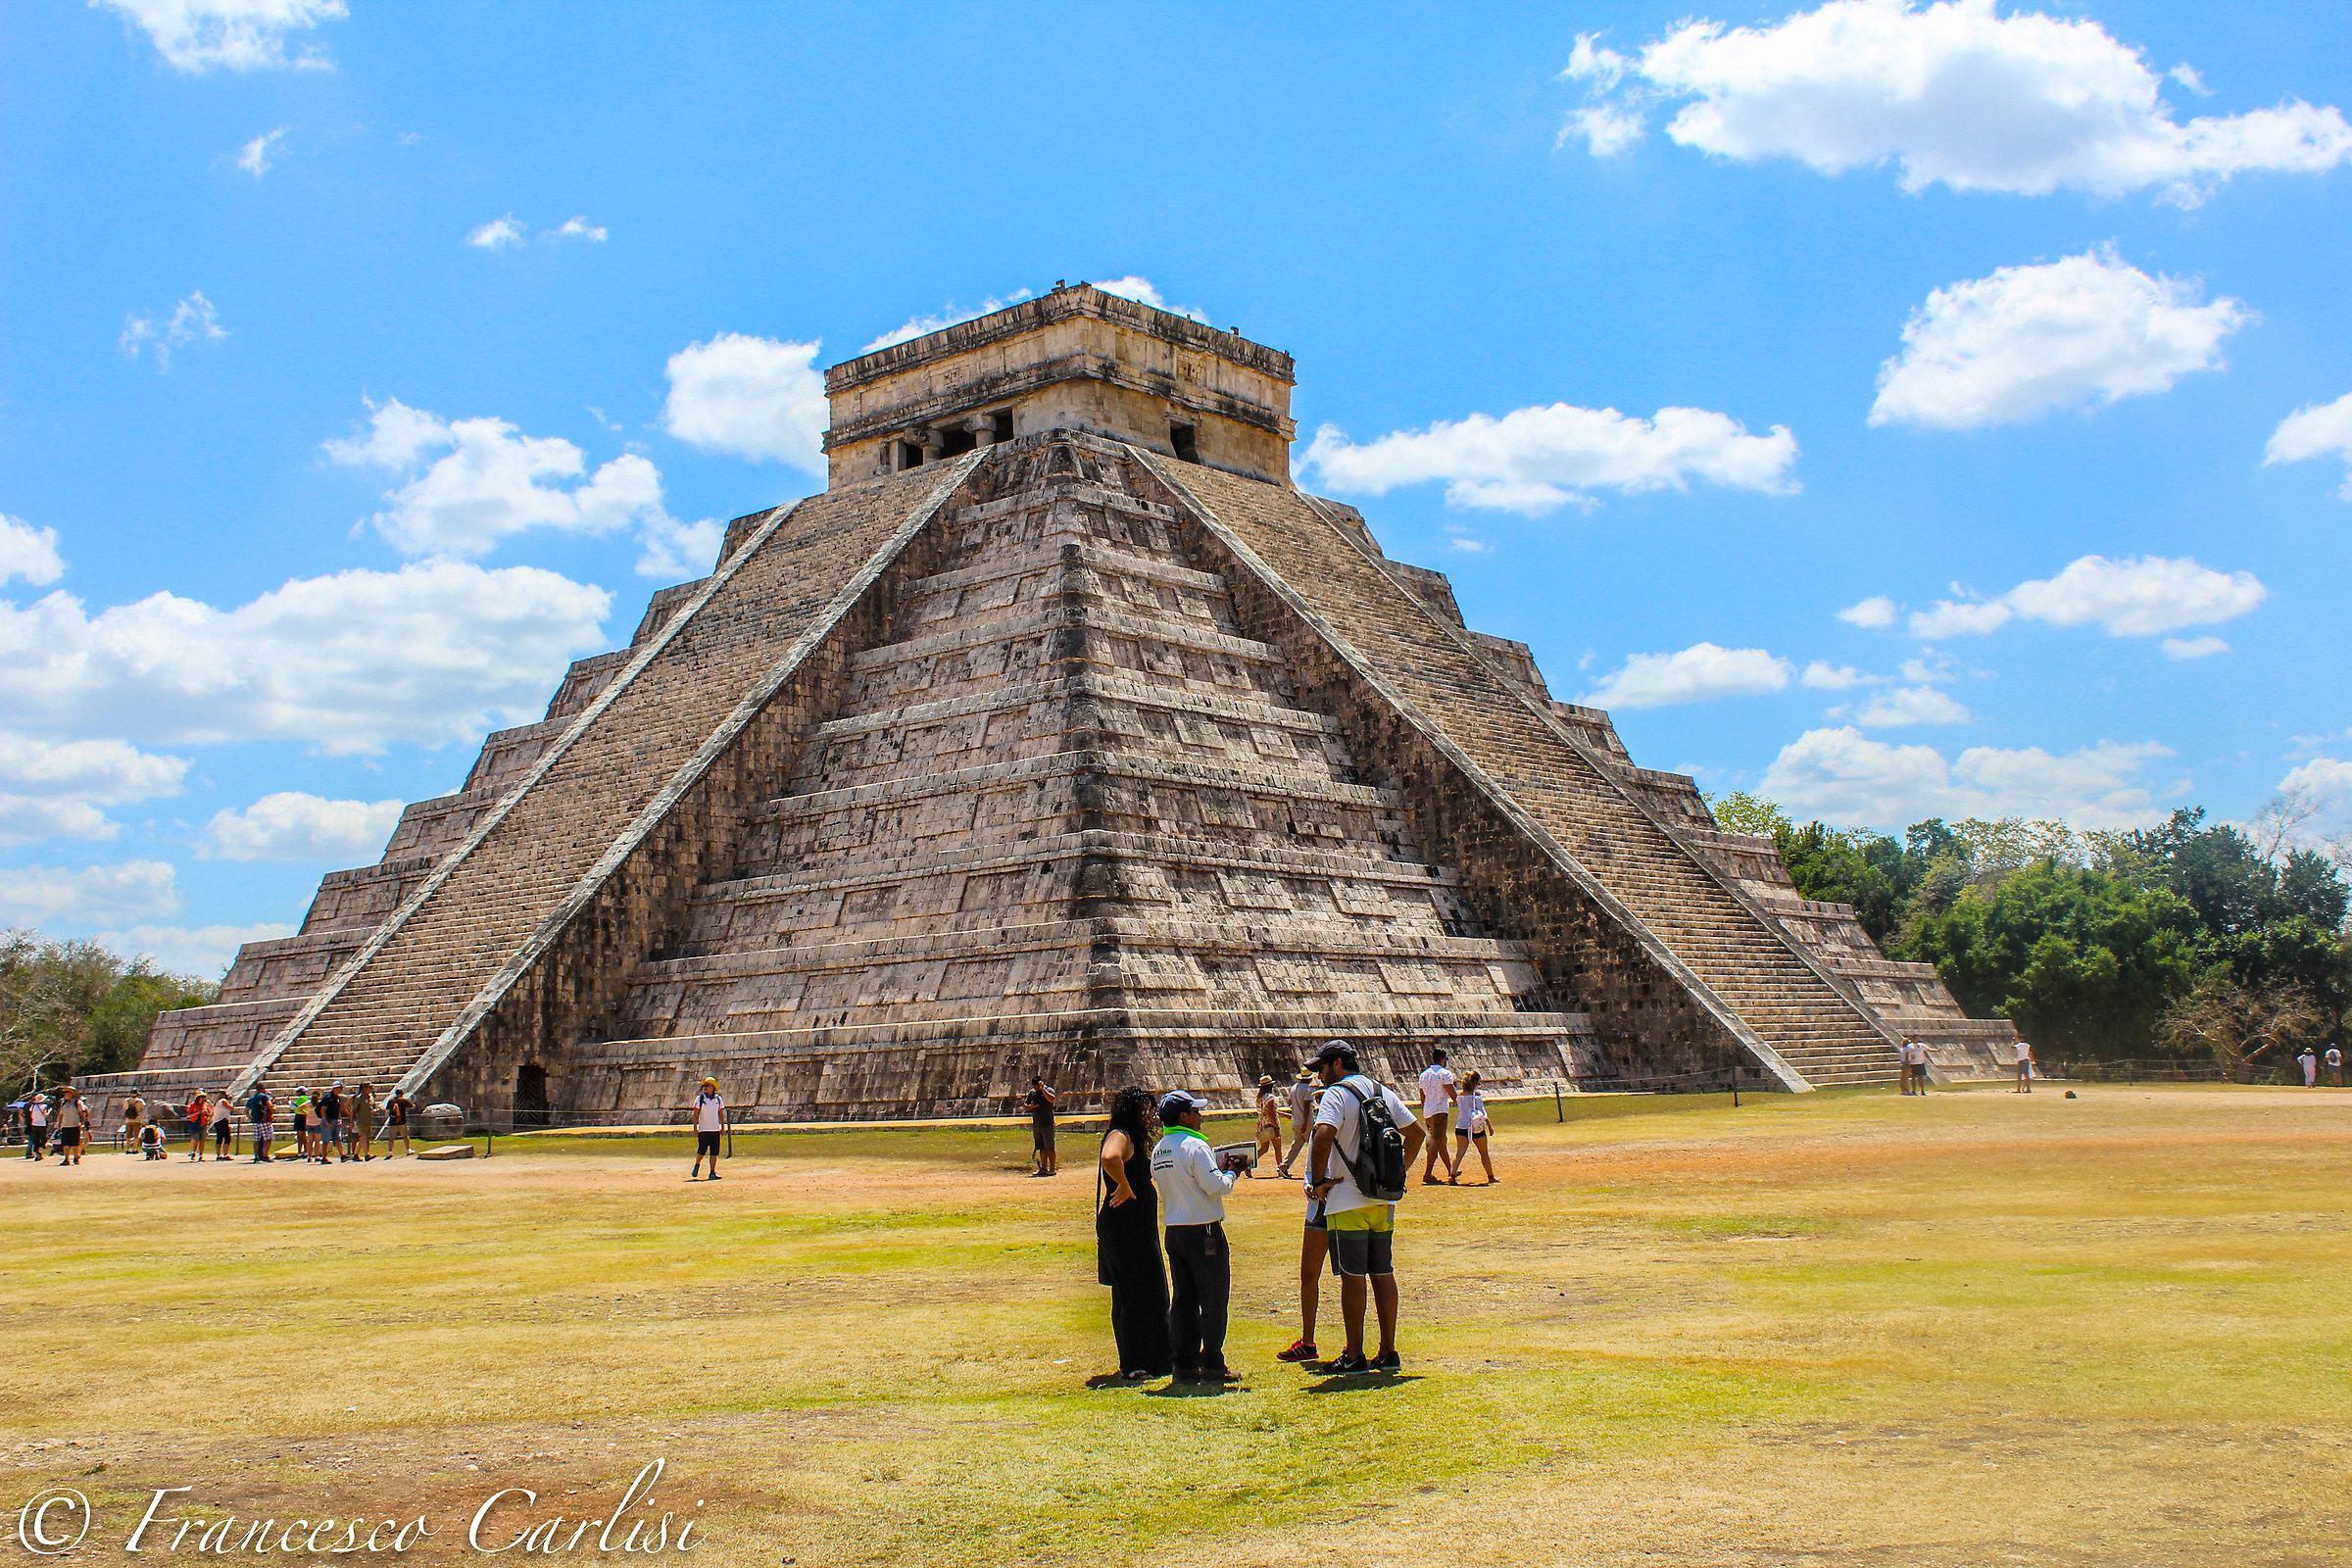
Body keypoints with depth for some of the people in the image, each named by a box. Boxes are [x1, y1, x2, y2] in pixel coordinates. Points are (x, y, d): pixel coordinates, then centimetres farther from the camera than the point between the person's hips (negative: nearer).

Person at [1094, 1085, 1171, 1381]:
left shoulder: (1134, 1140, 16)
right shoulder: (1120, 1137, -16)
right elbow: (1109, 1159, -38)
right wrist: (1125, 1188, -25)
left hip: (1139, 1229, 10)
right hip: (1125, 1231, -10)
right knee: (1133, 1296, -6)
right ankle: (1134, 1366, -1)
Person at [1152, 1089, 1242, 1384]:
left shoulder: (1158, 1150, 10)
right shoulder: (1195, 1146, -15)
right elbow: (1215, 1186, -18)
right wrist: (1231, 1173, 2)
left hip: (1174, 1232, 8)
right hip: (1203, 1231, -8)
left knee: (1182, 1299, 11)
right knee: (1214, 1298, 0)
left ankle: (1184, 1364, 13)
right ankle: (1211, 1365, 1)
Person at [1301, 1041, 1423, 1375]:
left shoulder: (1337, 1094, -10)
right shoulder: (1384, 1093, 13)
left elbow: (1324, 1135, -27)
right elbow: (1417, 1132, 20)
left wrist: (1318, 1181, -16)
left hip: (1348, 1202, -7)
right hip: (1383, 1200, 7)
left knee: (1353, 1276, -2)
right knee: (1383, 1274, 11)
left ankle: (1355, 1357, 1)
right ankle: (1388, 1353, 13)